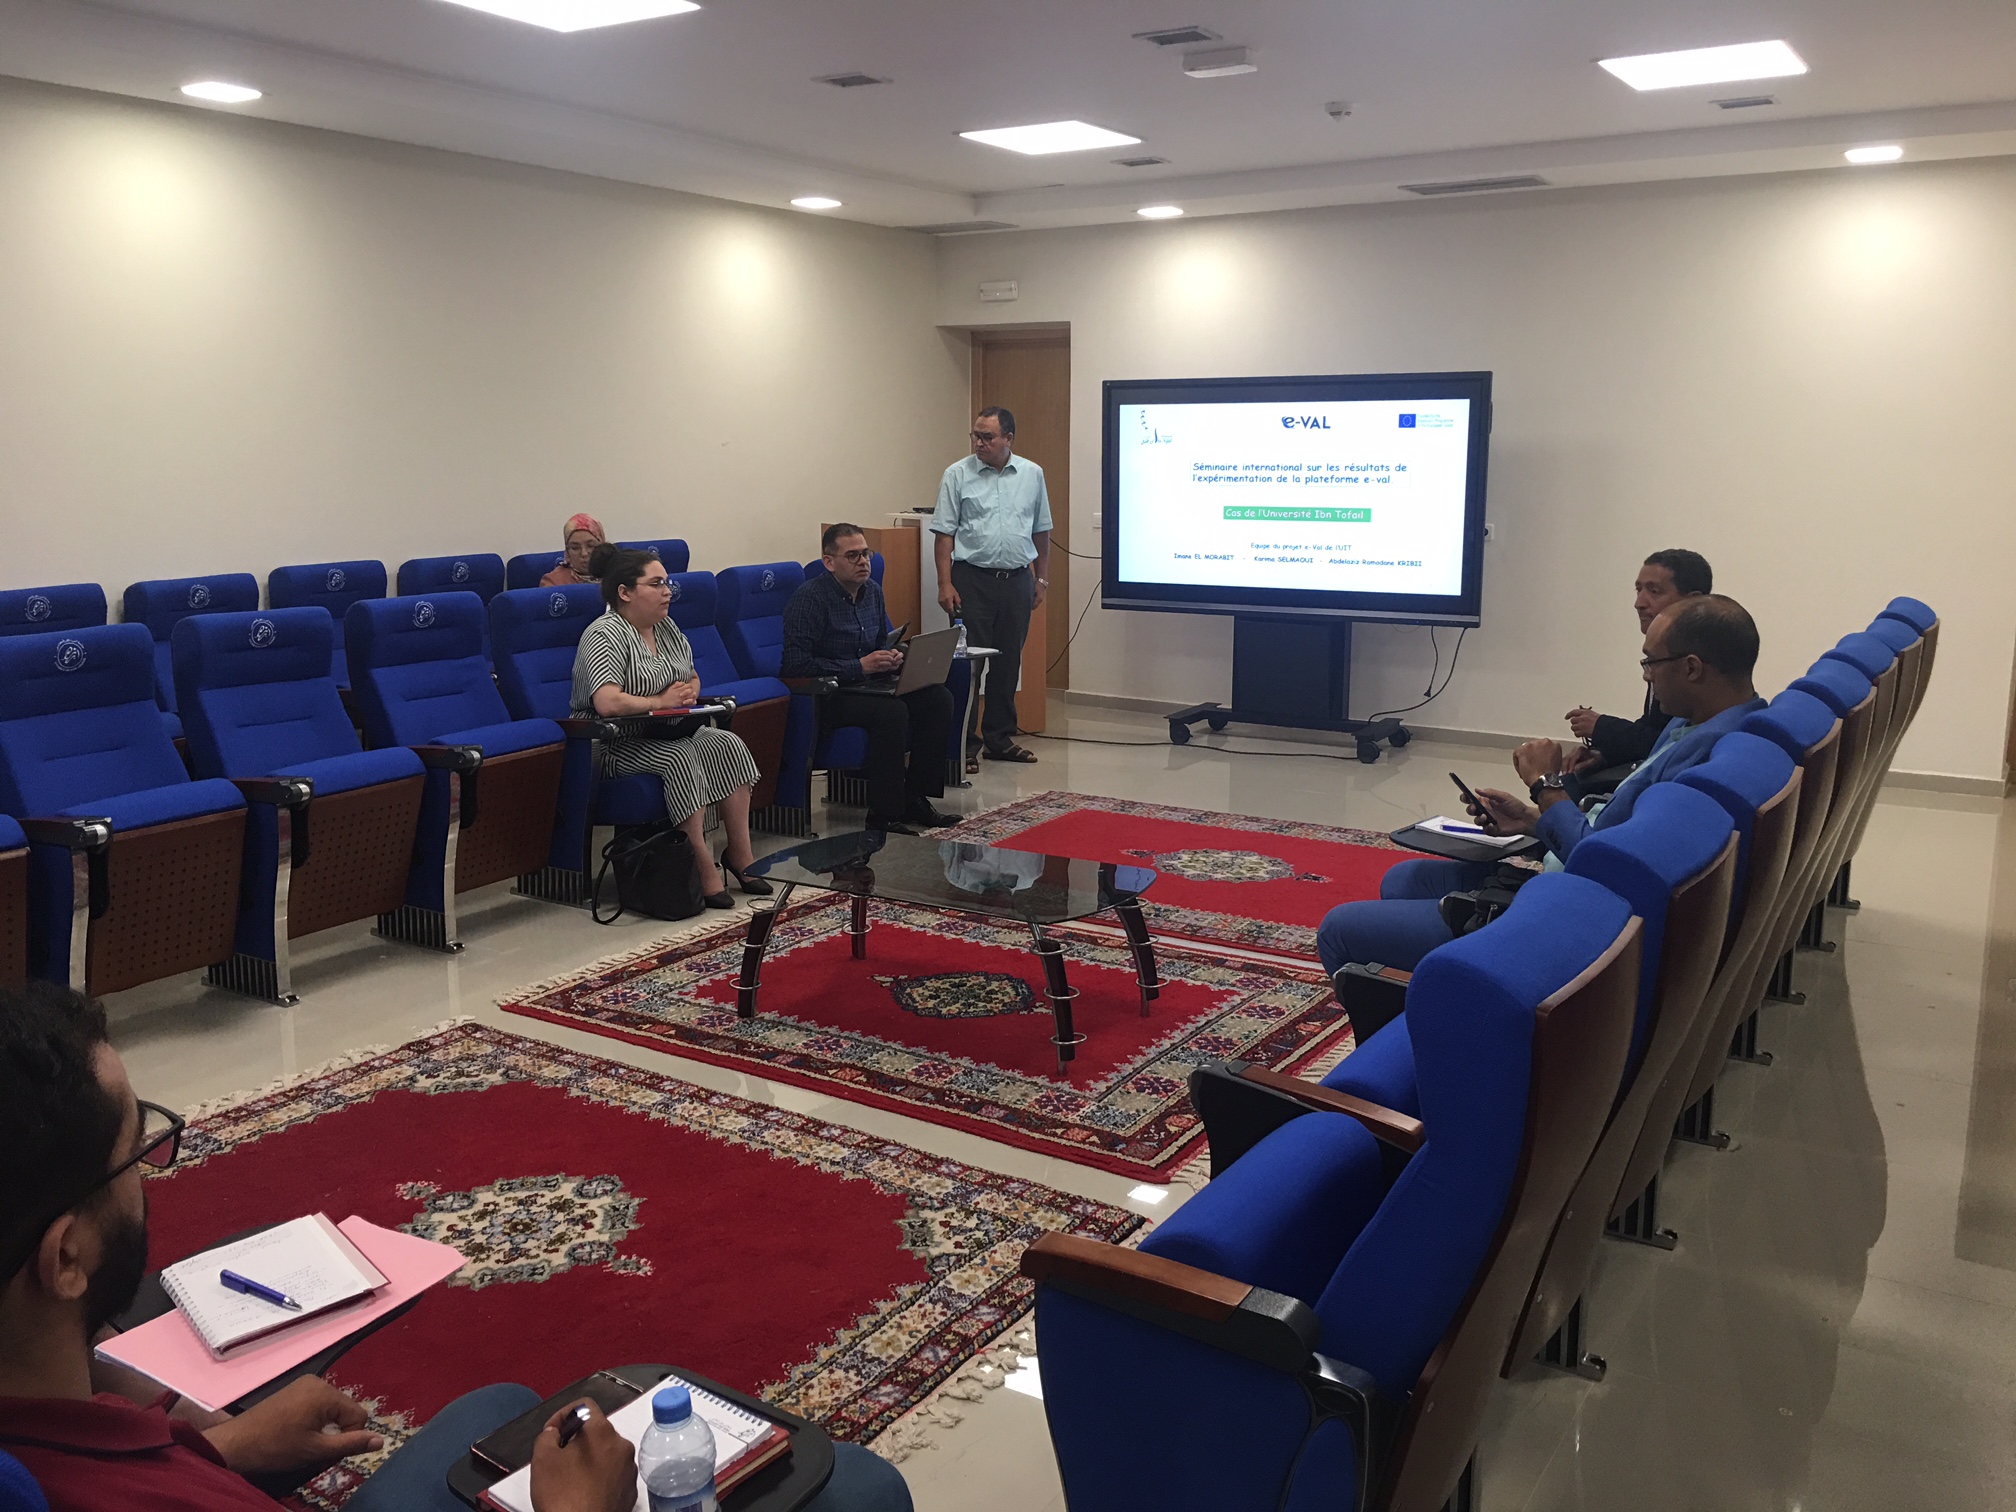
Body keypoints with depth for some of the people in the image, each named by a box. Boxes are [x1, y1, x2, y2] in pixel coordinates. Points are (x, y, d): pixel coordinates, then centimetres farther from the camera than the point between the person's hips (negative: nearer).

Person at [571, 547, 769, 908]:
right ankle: (705, 871, -29)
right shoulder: (605, 636, -16)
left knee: (729, 744, -13)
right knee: (680, 757, -33)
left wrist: (688, 693, 0)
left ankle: (740, 853, -8)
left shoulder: (667, 629, 12)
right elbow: (607, 703, -31)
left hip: (665, 732, 8)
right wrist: (661, 701, -17)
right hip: (614, 745, -8)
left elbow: (693, 678, 26)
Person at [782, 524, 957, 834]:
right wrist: (859, 667, -23)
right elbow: (796, 664, -22)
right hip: (824, 696, -8)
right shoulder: (810, 598, -14)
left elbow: (885, 641, 25)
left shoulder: (872, 591, 10)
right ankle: (883, 814, -24)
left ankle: (914, 798, -5)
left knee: (938, 697, -10)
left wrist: (894, 657, -2)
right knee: (892, 710, -33)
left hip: (867, 685, 8)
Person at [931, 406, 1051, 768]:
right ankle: (962, 745, 2)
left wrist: (1042, 578, 12)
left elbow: (1040, 531, 14)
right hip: (972, 579, -3)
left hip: (1017, 579, 3)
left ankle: (999, 739, 20)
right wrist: (945, 584, -10)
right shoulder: (957, 475, -2)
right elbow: (944, 533, -3)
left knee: (1008, 663, 9)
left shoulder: (1032, 474, 7)